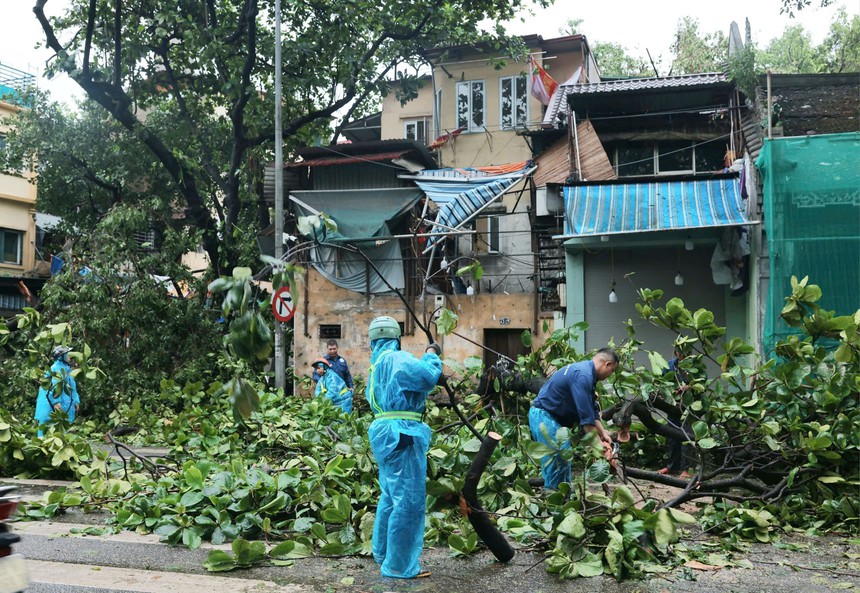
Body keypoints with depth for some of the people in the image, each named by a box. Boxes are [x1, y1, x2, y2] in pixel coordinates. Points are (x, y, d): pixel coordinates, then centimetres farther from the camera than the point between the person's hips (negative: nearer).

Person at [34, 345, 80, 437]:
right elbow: (54, 386, -21)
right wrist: (56, 401, -27)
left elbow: (72, 387, 22)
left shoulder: (67, 369, 18)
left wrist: (76, 401, 19)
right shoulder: (56, 369, -11)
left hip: (66, 405, 10)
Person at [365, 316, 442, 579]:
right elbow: (427, 376, -24)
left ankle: (382, 552, 34)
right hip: (401, 433, -10)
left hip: (384, 431, 10)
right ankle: (399, 566, -3)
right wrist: (431, 356, -4)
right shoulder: (396, 358, -13)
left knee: (391, 496, 22)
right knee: (409, 501, -6)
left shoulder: (376, 363, 17)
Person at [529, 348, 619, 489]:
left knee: (564, 460, 12)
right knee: (555, 461, -12)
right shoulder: (583, 376, -23)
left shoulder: (586, 372, 10)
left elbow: (592, 410, 15)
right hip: (543, 415, -11)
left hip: (554, 417, 11)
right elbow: (586, 416, -23)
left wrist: (603, 433, 7)